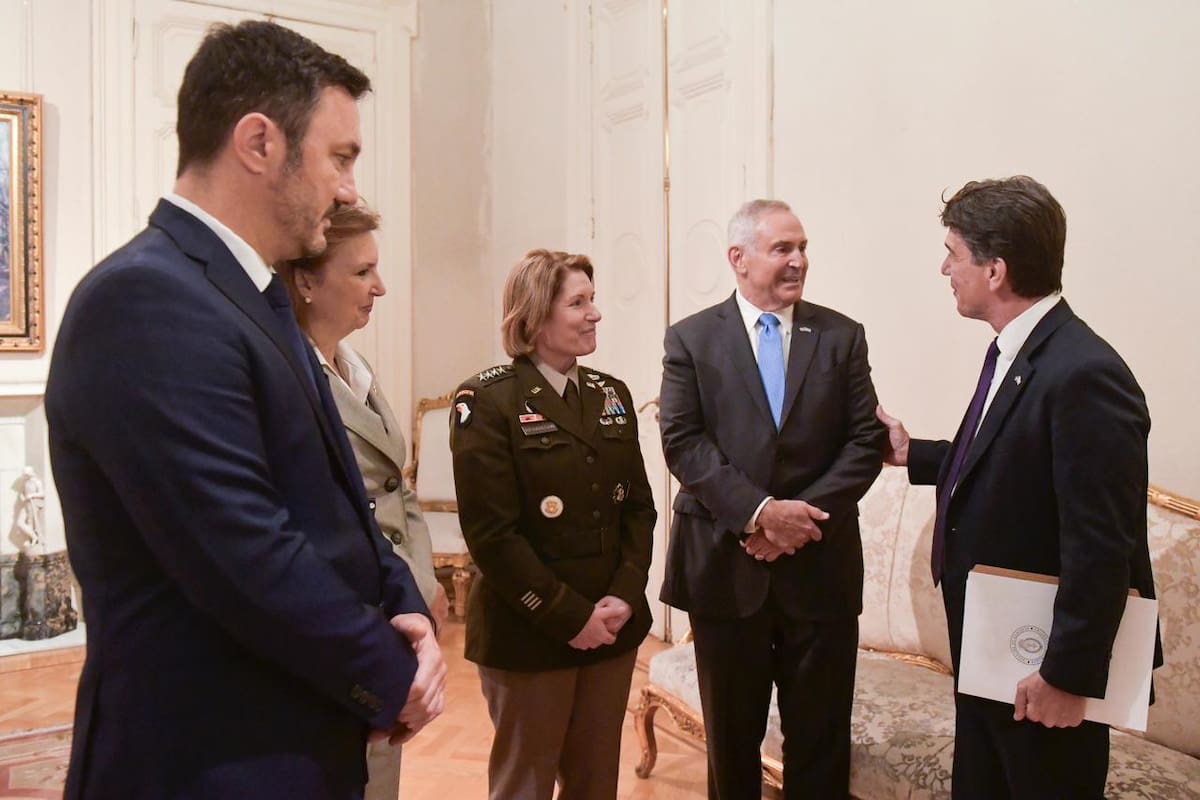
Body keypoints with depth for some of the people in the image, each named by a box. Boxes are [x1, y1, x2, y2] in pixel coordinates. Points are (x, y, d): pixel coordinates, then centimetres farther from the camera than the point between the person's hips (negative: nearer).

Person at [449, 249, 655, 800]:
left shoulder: (612, 395, 8)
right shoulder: (488, 401, -11)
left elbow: (639, 508, 7)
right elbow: (491, 533, -16)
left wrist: (624, 596, -7)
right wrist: (570, 616, -16)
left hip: (613, 627, 6)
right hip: (529, 635, -5)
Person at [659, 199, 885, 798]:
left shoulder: (842, 336, 4)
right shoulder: (691, 339, 0)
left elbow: (865, 441, -1)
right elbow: (683, 443, -9)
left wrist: (803, 513, -14)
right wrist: (759, 511, -19)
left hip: (820, 566, 1)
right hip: (726, 564, -1)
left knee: (820, 736, 12)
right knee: (731, 734, 16)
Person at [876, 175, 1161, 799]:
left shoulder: (1084, 374, -25)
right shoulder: (1013, 351, 3)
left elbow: (1102, 547, -25)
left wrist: (1068, 675, -20)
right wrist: (912, 454, 17)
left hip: (1046, 662, -9)